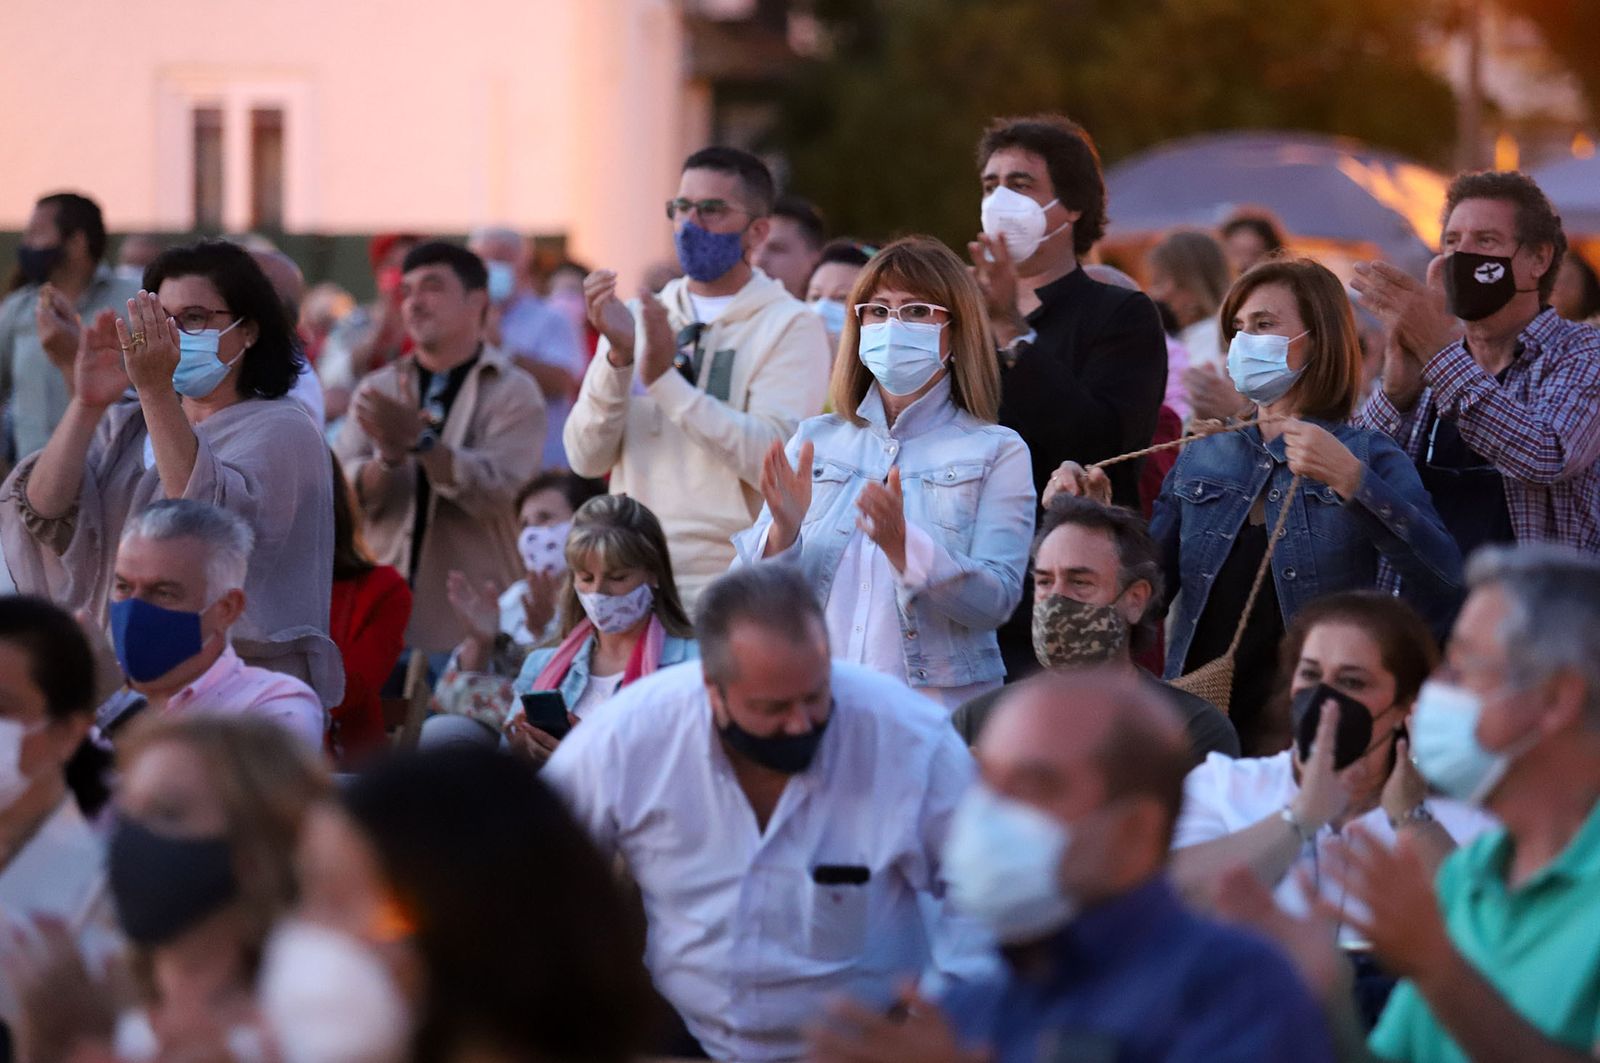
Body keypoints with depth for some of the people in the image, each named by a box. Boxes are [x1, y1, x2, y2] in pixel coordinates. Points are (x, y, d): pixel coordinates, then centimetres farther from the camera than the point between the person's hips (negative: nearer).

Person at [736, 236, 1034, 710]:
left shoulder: (997, 452, 5)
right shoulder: (814, 440, 14)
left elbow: (995, 602, -6)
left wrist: (901, 543, -20)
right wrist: (784, 530, -11)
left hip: (941, 707, -2)